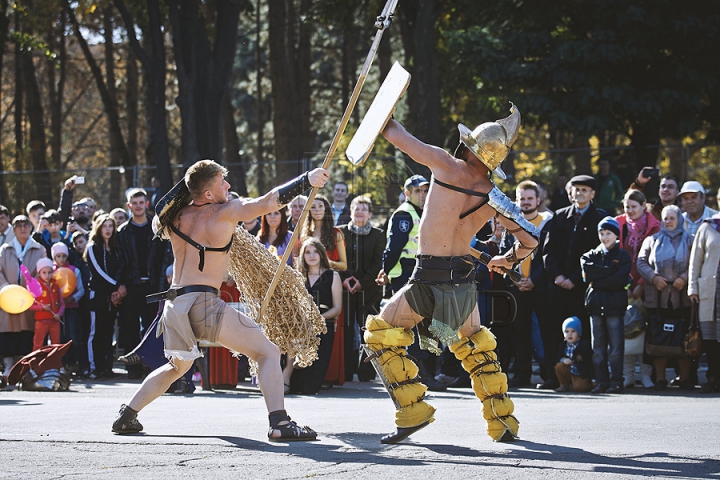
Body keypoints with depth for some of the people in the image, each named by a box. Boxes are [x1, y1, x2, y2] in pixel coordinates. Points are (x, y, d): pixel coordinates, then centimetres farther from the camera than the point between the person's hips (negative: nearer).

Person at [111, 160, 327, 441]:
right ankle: (279, 423, -20)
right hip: (202, 302, -7)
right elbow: (268, 202, -12)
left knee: (177, 366, 32)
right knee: (268, 352, -4)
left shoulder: (177, 217, 14)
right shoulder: (223, 212, -4)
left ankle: (126, 417, 29)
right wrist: (307, 181, -9)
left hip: (174, 308, 7)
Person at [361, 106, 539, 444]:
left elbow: (400, 138, -2)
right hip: (464, 279, 5)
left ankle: (413, 411, 4)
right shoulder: (494, 198, 0)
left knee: (379, 334, 12)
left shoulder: (448, 167, -11)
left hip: (429, 280, -5)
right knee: (474, 345, 26)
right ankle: (503, 422, 25)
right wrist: (509, 259, 23)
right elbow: (530, 239, 3)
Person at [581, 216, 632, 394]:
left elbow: (621, 280, -9)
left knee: (616, 348, -5)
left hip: (615, 306, -3)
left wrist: (597, 282, -8)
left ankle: (616, 382, -1)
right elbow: (587, 274, -5)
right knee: (598, 348, 3)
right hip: (595, 306, 3)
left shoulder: (623, 256, 6)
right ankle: (602, 382, 6)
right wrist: (610, 271, -8)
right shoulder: (591, 255, 15)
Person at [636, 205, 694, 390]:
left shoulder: (688, 241, 10)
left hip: (682, 298, -1)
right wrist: (654, 277, -9)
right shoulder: (652, 241, 14)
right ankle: (660, 378, 4)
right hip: (657, 298, 1)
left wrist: (684, 278, -13)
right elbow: (641, 262, 7)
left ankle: (685, 378, 4)